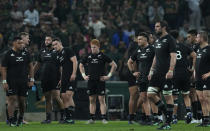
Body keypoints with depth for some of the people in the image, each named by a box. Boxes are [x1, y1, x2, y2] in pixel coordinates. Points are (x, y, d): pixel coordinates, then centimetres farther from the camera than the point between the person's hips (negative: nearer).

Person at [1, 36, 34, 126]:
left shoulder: (25, 54, 10)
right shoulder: (8, 54, -2)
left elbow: (30, 67, 15)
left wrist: (31, 80, 8)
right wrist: (4, 82, -10)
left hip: (23, 82, 3)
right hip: (11, 81, -3)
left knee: (22, 100, 5)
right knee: (12, 99, -11)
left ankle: (21, 118, 23)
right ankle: (11, 120, -12)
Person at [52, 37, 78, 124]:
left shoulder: (67, 51, -4)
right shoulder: (58, 55, 19)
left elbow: (75, 61, -11)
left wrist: (73, 74, -19)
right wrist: (61, 79, 21)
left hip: (71, 78, -8)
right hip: (64, 79, 8)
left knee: (68, 96, -16)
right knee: (64, 97, 4)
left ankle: (70, 117, -16)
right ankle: (67, 117, 8)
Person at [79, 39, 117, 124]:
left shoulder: (102, 56, -3)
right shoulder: (88, 56, 9)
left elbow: (114, 65, 0)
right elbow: (81, 65, 24)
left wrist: (109, 75, -5)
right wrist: (83, 75, 13)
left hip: (100, 81, -4)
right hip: (91, 81, 4)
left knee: (101, 99, -6)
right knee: (92, 100, 6)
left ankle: (104, 118, -6)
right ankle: (92, 118, 11)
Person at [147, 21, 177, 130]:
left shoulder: (169, 40, -8)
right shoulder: (157, 41, 17)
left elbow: (173, 56, -15)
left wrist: (170, 70, -24)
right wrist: (151, 70, 20)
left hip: (166, 74, -8)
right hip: (157, 73, 8)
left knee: (168, 96, -3)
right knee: (150, 94, 1)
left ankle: (168, 123, 0)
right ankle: (166, 112, 15)